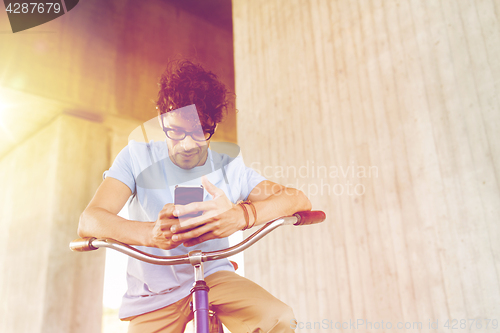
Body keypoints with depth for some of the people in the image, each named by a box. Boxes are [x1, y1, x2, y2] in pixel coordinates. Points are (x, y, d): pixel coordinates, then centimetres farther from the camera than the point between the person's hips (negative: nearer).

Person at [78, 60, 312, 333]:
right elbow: (89, 221, -23)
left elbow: (299, 199, -19)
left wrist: (242, 215, -42)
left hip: (212, 275, 0)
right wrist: (151, 233, -46)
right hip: (154, 294, 0)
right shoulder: (137, 157, -11)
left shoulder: (229, 168, -8)